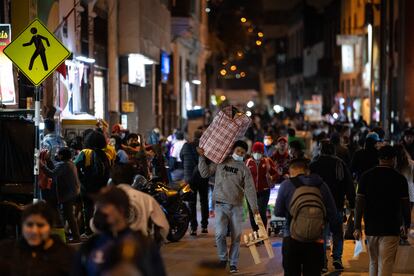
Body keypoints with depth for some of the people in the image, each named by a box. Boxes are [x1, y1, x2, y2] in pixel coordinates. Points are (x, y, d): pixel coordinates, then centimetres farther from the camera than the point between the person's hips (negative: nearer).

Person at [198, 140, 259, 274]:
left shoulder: (244, 169, 4)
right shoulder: (220, 162, 5)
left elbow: (250, 188, -3)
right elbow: (205, 173, 6)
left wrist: (254, 206, -13)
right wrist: (202, 157, -2)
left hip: (236, 206, 1)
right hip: (221, 205, -1)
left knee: (236, 236, 3)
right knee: (220, 234, -12)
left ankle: (233, 263, 16)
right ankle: (223, 257, 12)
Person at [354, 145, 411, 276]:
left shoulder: (366, 176, 2)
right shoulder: (399, 179, -4)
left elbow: (359, 203, -1)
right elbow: (405, 204, 1)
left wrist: (357, 227, 1)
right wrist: (406, 224, 16)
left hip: (370, 227, 3)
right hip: (391, 229, -3)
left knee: (373, 263, 18)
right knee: (385, 265, -5)